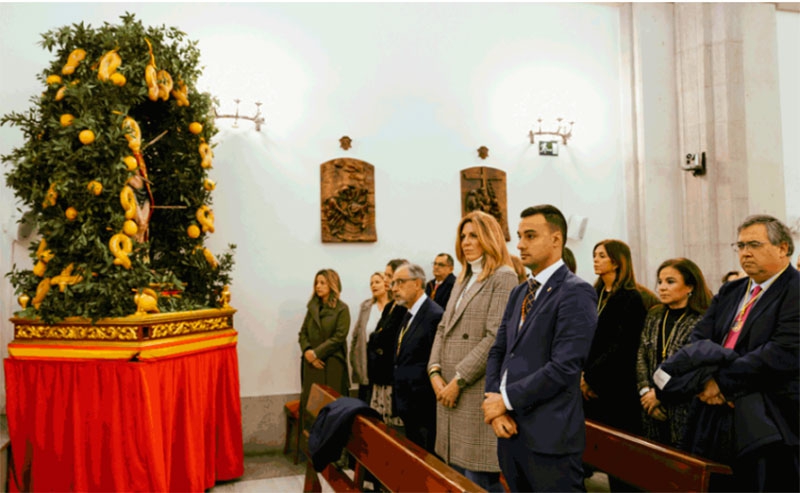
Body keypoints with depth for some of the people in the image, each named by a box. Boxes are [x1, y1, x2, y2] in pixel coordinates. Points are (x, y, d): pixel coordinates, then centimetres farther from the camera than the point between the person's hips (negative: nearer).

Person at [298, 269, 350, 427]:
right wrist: (307, 351, -8)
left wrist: (316, 353, -12)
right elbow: (303, 333, 10)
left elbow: (339, 337, -11)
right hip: (312, 364, 5)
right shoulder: (312, 307, 13)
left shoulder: (342, 309, -3)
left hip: (332, 364, -5)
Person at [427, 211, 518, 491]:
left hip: (479, 392, -8)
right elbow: (443, 329, 14)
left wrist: (458, 381, -15)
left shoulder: (504, 278, -7)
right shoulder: (462, 280, 18)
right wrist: (435, 372, -1)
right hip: (450, 390, 8)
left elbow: (496, 338, -16)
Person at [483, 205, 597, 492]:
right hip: (511, 431, 7)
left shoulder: (575, 293, -11)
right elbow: (498, 352, 11)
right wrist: (495, 407, -4)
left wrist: (506, 399, -13)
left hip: (549, 436, -7)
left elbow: (564, 367, -19)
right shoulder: (519, 293, 14)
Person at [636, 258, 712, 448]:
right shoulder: (654, 316, 10)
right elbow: (641, 357, 9)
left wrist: (660, 394, -11)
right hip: (652, 410, 5)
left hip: (684, 412, -5)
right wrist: (646, 391, -4)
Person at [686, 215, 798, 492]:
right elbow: (699, 339, 8)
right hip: (718, 419, 6)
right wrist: (704, 380, -11)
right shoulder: (729, 292, 16)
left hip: (770, 427, -6)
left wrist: (723, 381, -18)